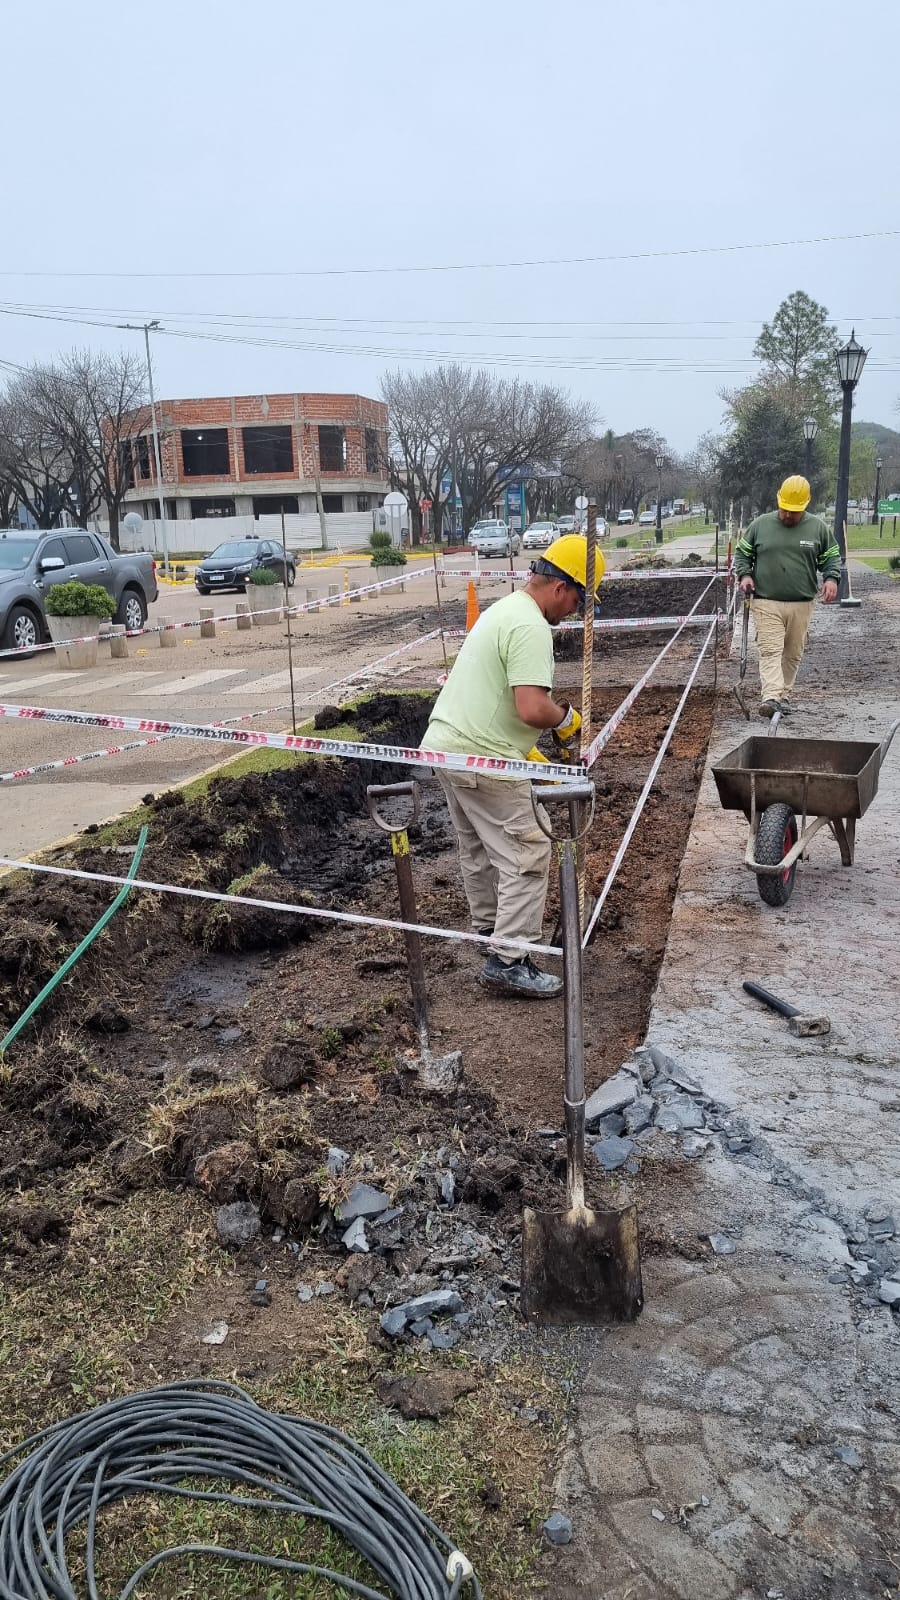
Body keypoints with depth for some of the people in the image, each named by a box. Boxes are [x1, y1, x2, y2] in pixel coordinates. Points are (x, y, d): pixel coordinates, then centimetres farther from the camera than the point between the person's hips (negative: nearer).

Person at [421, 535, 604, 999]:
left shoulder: (505, 609, 16)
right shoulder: (531, 628, -18)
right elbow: (532, 709, -28)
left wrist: (528, 752, 22)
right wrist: (567, 719, -6)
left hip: (444, 746, 10)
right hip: (482, 761, -10)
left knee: (478, 847, 24)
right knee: (527, 856, -2)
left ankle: (489, 925, 41)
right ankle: (507, 961, -1)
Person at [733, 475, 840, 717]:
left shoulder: (817, 527, 5)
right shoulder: (760, 525, 3)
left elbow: (831, 557, 13)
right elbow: (742, 552, 12)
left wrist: (831, 578, -6)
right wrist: (744, 574, -6)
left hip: (801, 604, 2)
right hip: (766, 603, -2)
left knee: (793, 653, 9)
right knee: (770, 651, -13)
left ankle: (784, 695, 22)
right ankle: (771, 698, -23)